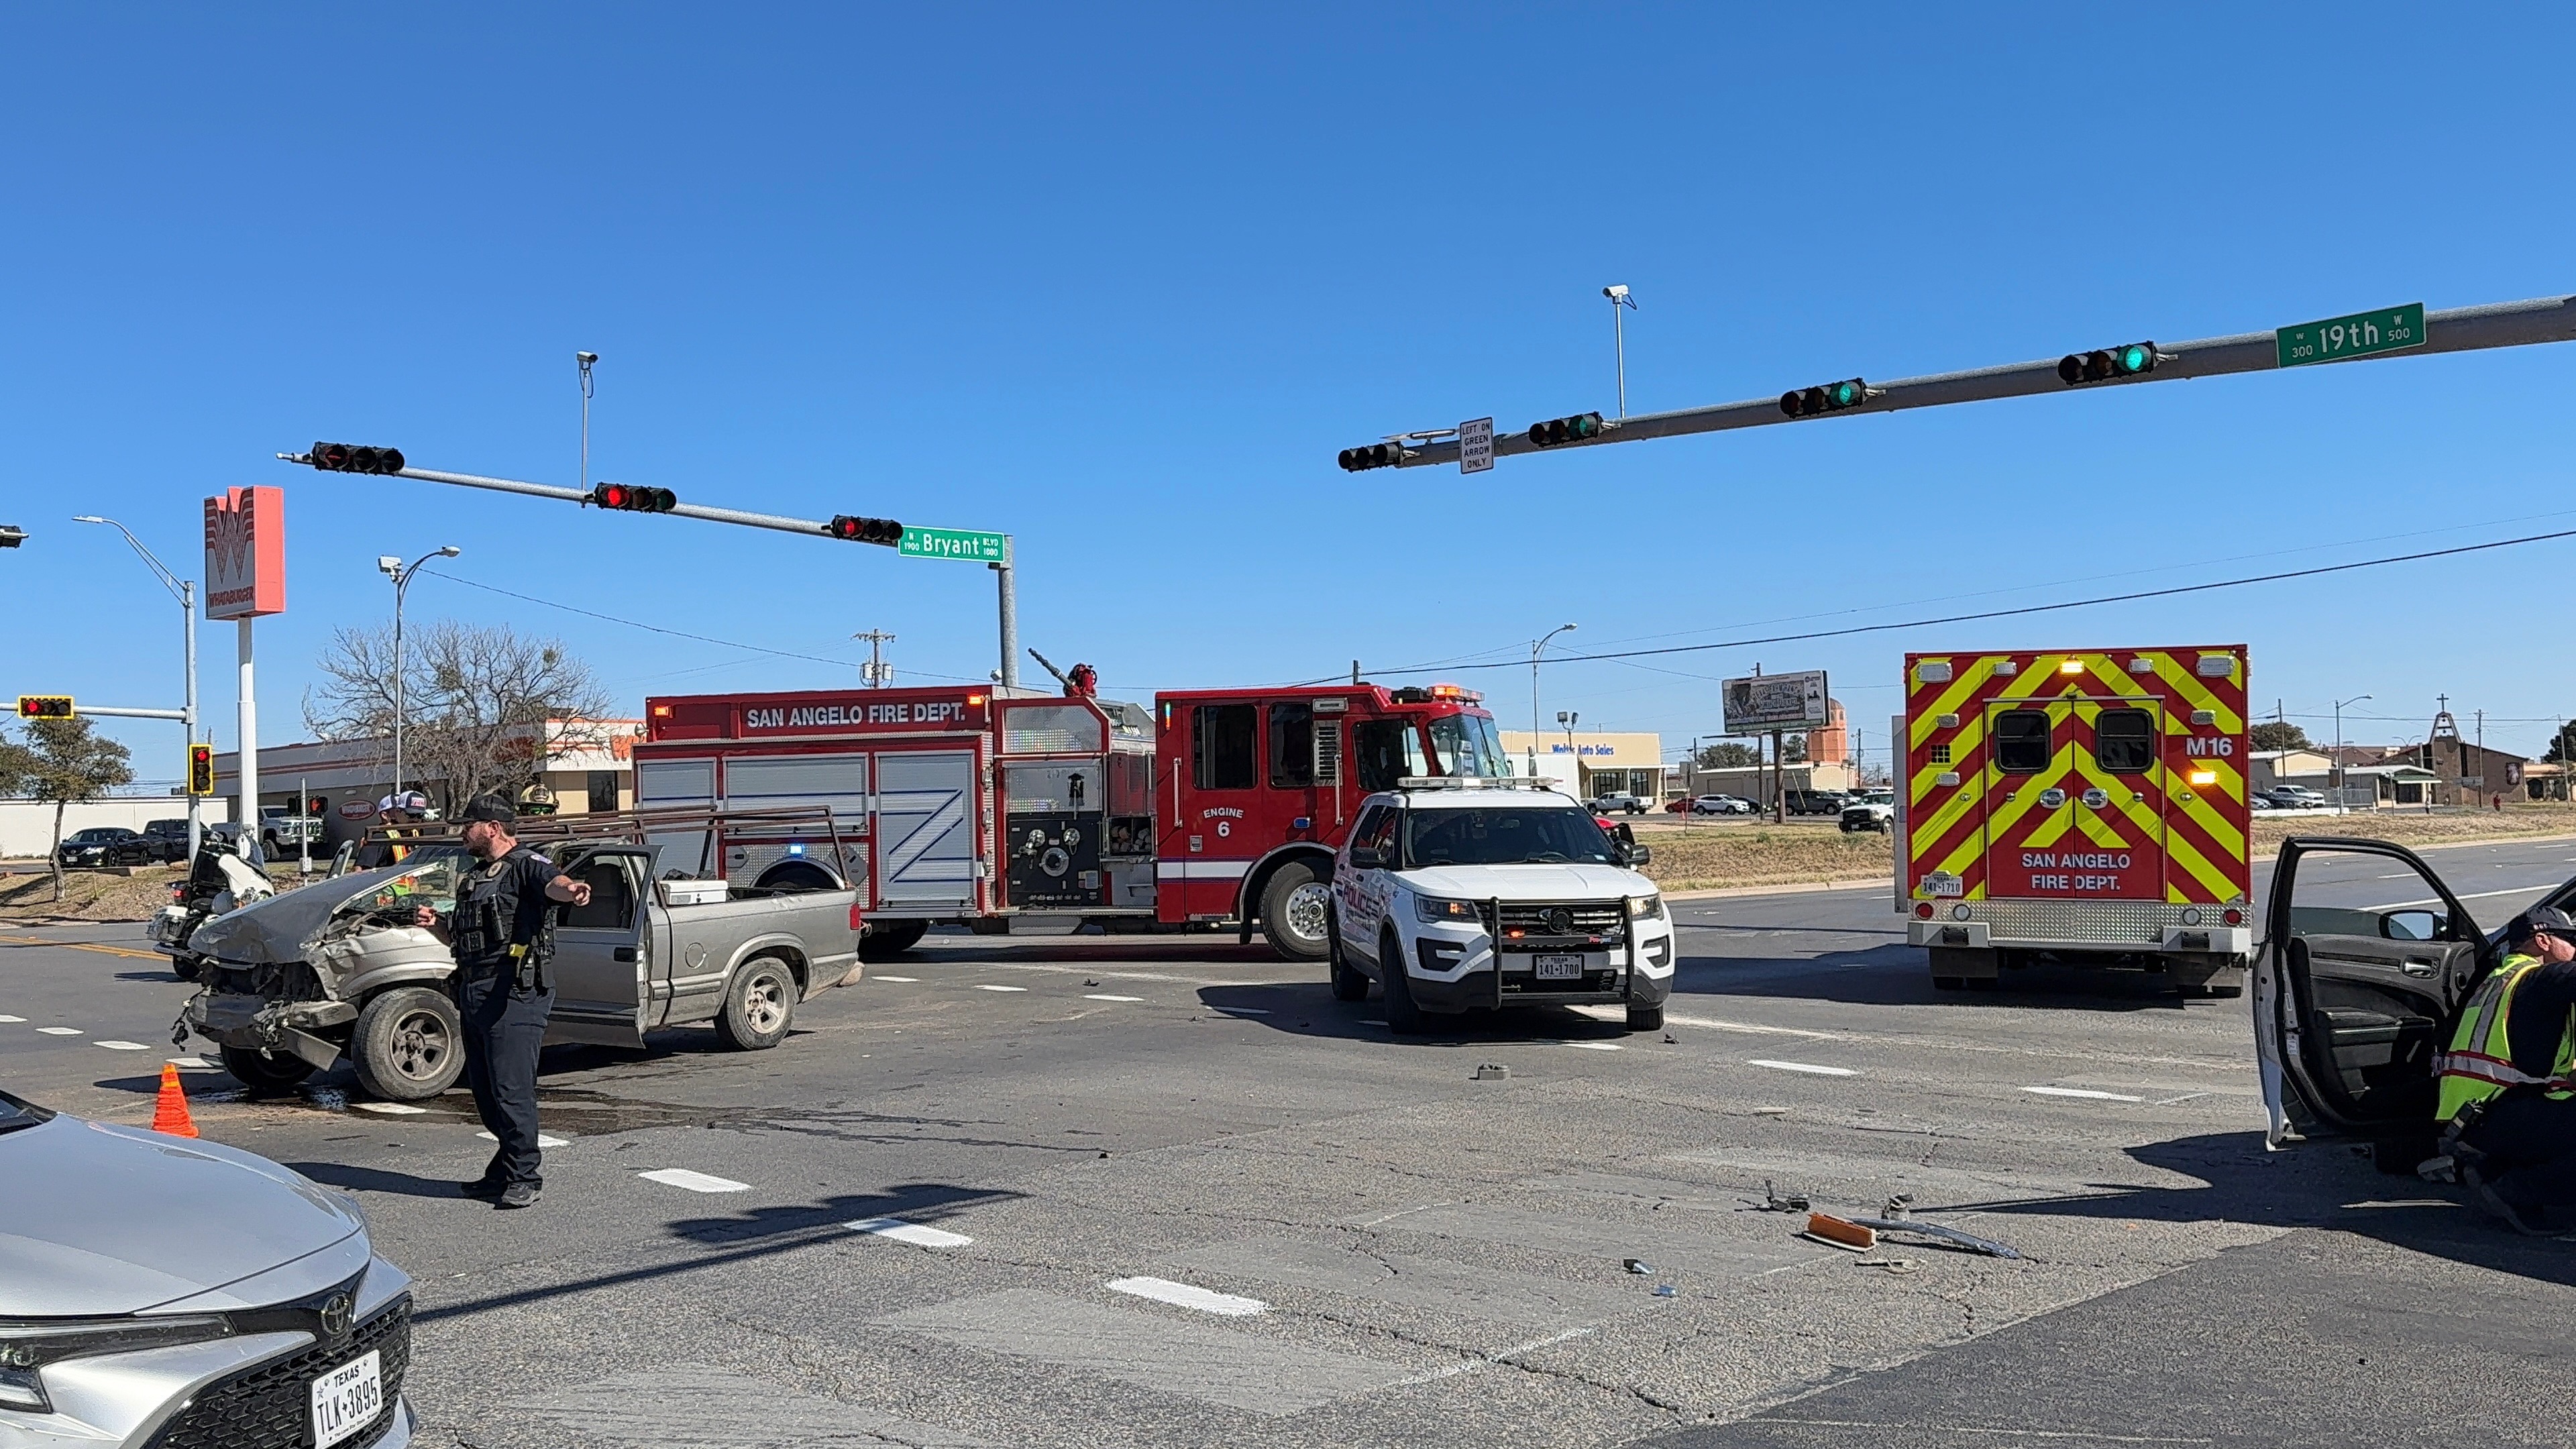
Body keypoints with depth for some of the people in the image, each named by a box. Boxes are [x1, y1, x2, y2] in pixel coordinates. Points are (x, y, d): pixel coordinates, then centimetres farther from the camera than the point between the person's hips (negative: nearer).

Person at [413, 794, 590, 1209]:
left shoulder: (525, 866, -6)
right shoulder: (472, 877, 23)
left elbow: (551, 881, -30)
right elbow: (460, 937, 31)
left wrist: (570, 889, -54)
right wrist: (435, 924, 9)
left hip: (513, 993, -10)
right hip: (474, 993, 10)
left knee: (512, 1088, -9)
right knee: (484, 1089, 14)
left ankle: (523, 1177, -2)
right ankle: (504, 1170, 26)